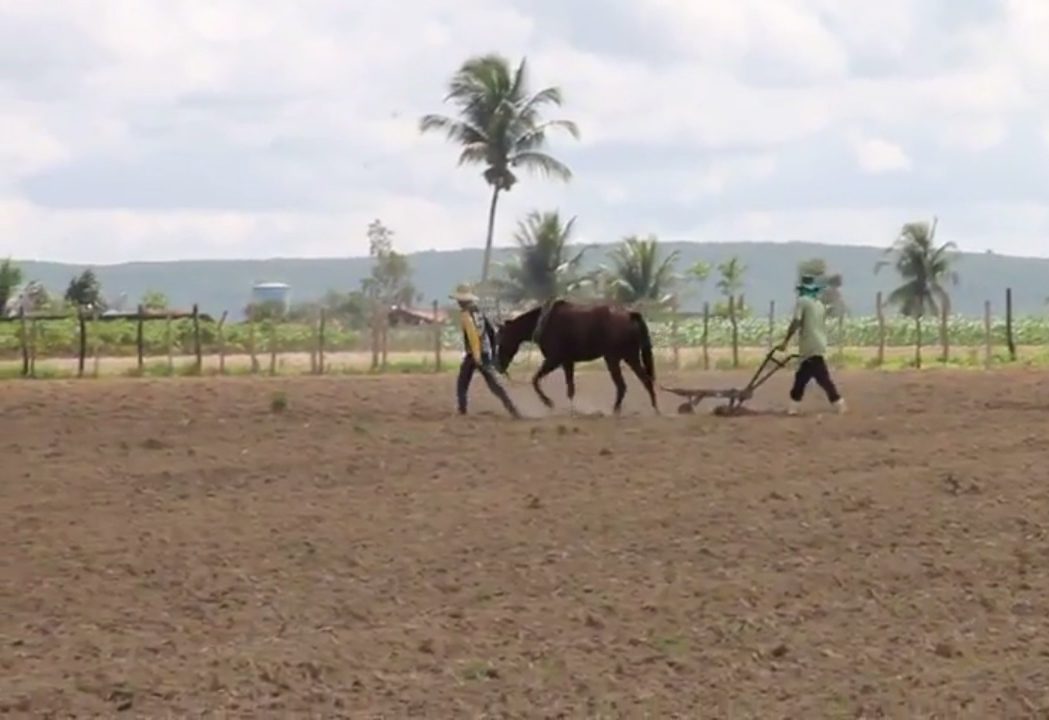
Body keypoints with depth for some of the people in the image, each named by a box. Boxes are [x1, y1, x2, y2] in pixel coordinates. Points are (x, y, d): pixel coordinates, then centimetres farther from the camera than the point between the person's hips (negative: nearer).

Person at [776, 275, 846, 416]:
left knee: (823, 378, -8)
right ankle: (793, 407, 14)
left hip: (811, 347, -9)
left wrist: (785, 341, -14)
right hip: (818, 345, 9)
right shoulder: (820, 304, 17)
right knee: (801, 378, 13)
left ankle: (839, 404, -8)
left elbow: (795, 322, -16)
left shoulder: (803, 301, -6)